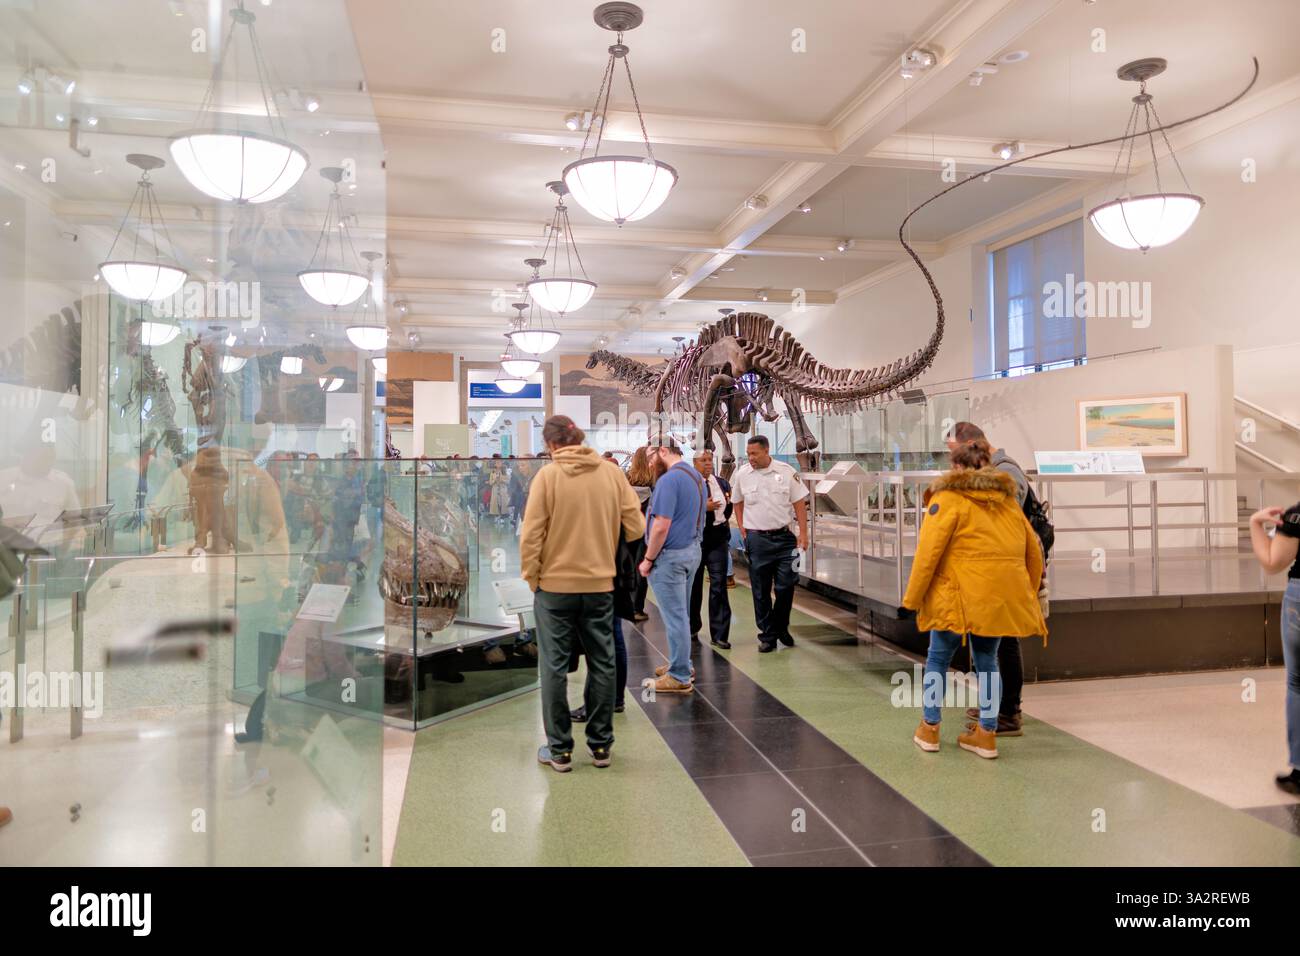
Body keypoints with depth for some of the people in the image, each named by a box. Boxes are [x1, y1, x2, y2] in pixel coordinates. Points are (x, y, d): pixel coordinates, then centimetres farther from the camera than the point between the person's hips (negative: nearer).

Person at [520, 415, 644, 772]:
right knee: (602, 664, 13)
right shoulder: (611, 472, -3)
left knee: (554, 666, 8)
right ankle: (601, 746, 22)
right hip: (600, 584, 3)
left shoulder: (547, 475, -10)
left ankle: (559, 749, 15)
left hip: (554, 585, -2)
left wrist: (531, 576, 2)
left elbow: (531, 535, -12)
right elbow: (635, 527, -2)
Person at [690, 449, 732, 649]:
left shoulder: (723, 484, 10)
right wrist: (703, 507, -18)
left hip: (718, 539, 3)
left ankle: (719, 634, 2)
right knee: (694, 586, 11)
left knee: (719, 586, -3)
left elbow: (729, 509, 20)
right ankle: (693, 629, 30)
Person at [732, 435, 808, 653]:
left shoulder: (786, 471, -3)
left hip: (783, 537, 0)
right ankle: (767, 635, 17)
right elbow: (737, 503, 12)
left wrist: (803, 533, -4)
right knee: (761, 591, 5)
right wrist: (743, 531, 5)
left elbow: (799, 502, 1)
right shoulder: (742, 474, 0)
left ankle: (781, 627, 24)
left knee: (786, 584, 1)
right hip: (756, 539, 0)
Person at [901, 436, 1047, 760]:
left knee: (938, 658, 12)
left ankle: (929, 728, 19)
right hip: (1003, 598, 5)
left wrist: (912, 599, -5)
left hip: (962, 596, -5)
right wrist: (1028, 595, 30)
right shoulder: (1008, 500, 17)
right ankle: (987, 734, 20)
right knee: (987, 660, 18)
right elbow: (1034, 554, 21)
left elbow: (928, 552, -11)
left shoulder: (948, 498, -3)